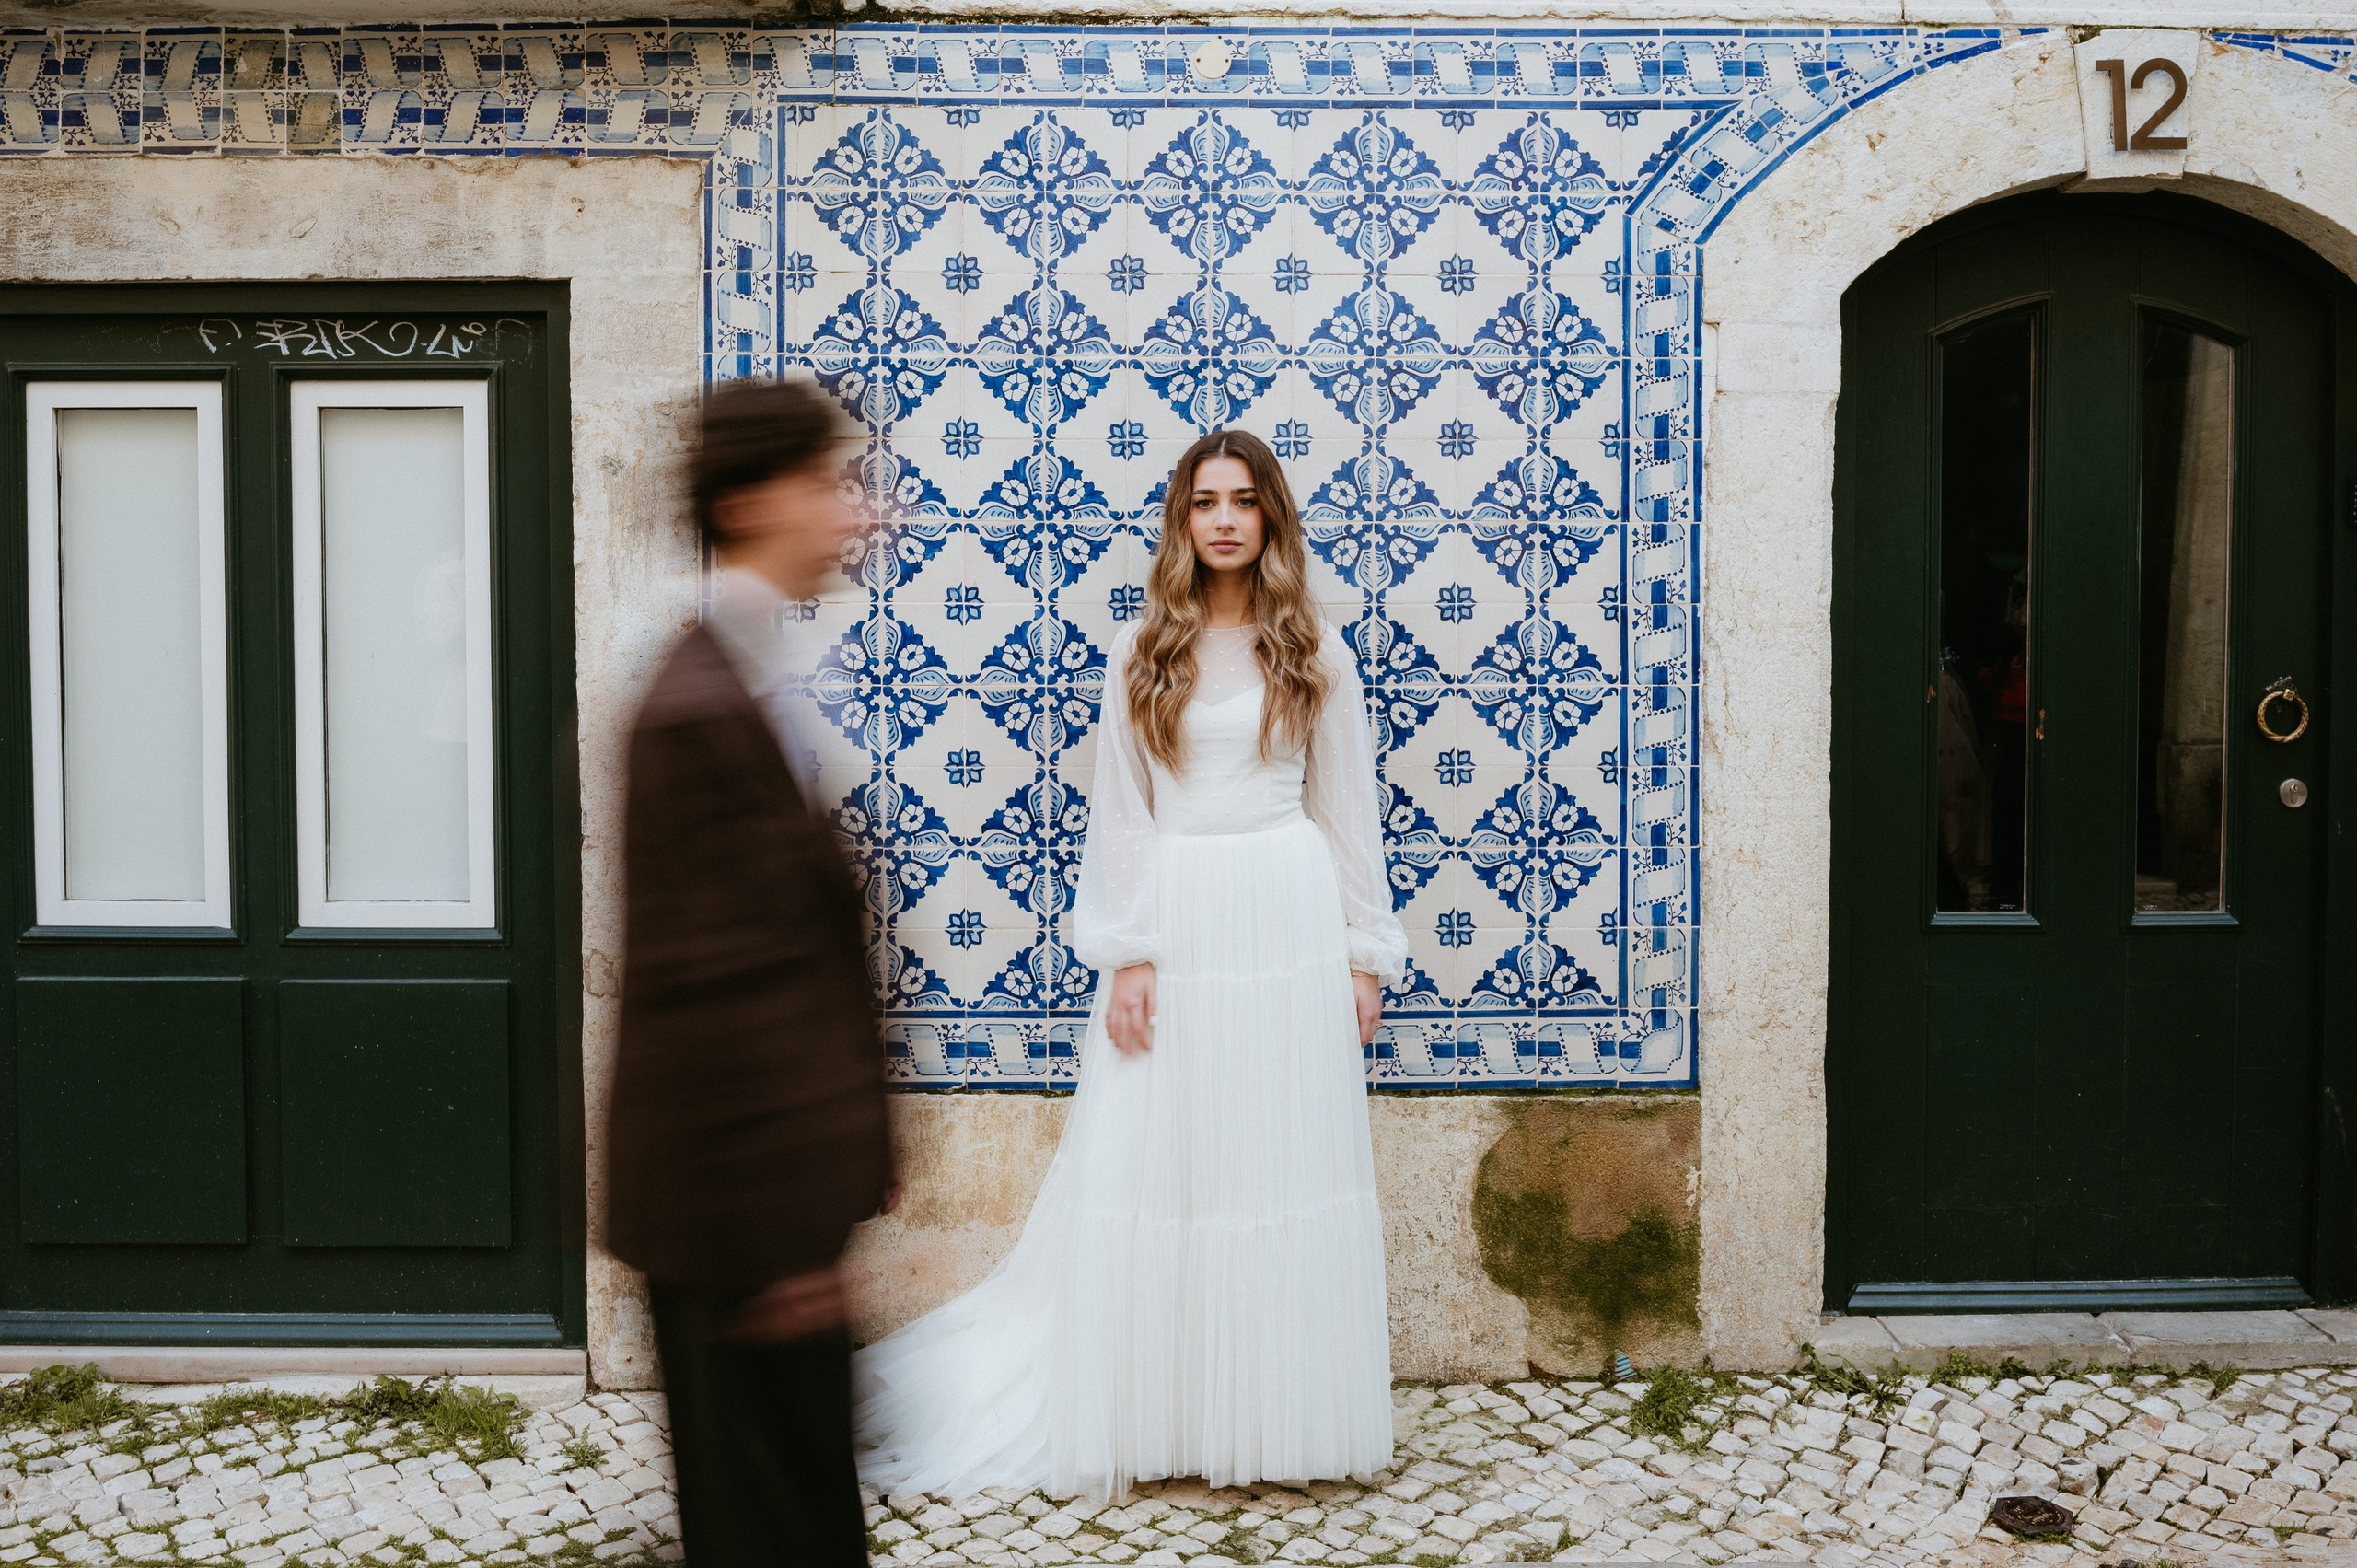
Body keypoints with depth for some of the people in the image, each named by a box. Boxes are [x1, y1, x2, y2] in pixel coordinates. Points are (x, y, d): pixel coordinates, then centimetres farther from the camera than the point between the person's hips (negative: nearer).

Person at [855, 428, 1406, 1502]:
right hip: (1175, 925, 0)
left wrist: (1366, 956, 3)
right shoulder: (1142, 650, 5)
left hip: (1288, 925, 0)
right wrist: (1126, 954, -6)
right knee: (1153, 1168, 3)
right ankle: (1157, 1416, 16)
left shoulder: (1315, 651, 6)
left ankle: (1282, 1420, 17)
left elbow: (1348, 810, 7)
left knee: (1288, 1165, 4)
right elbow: (1121, 813, 2)